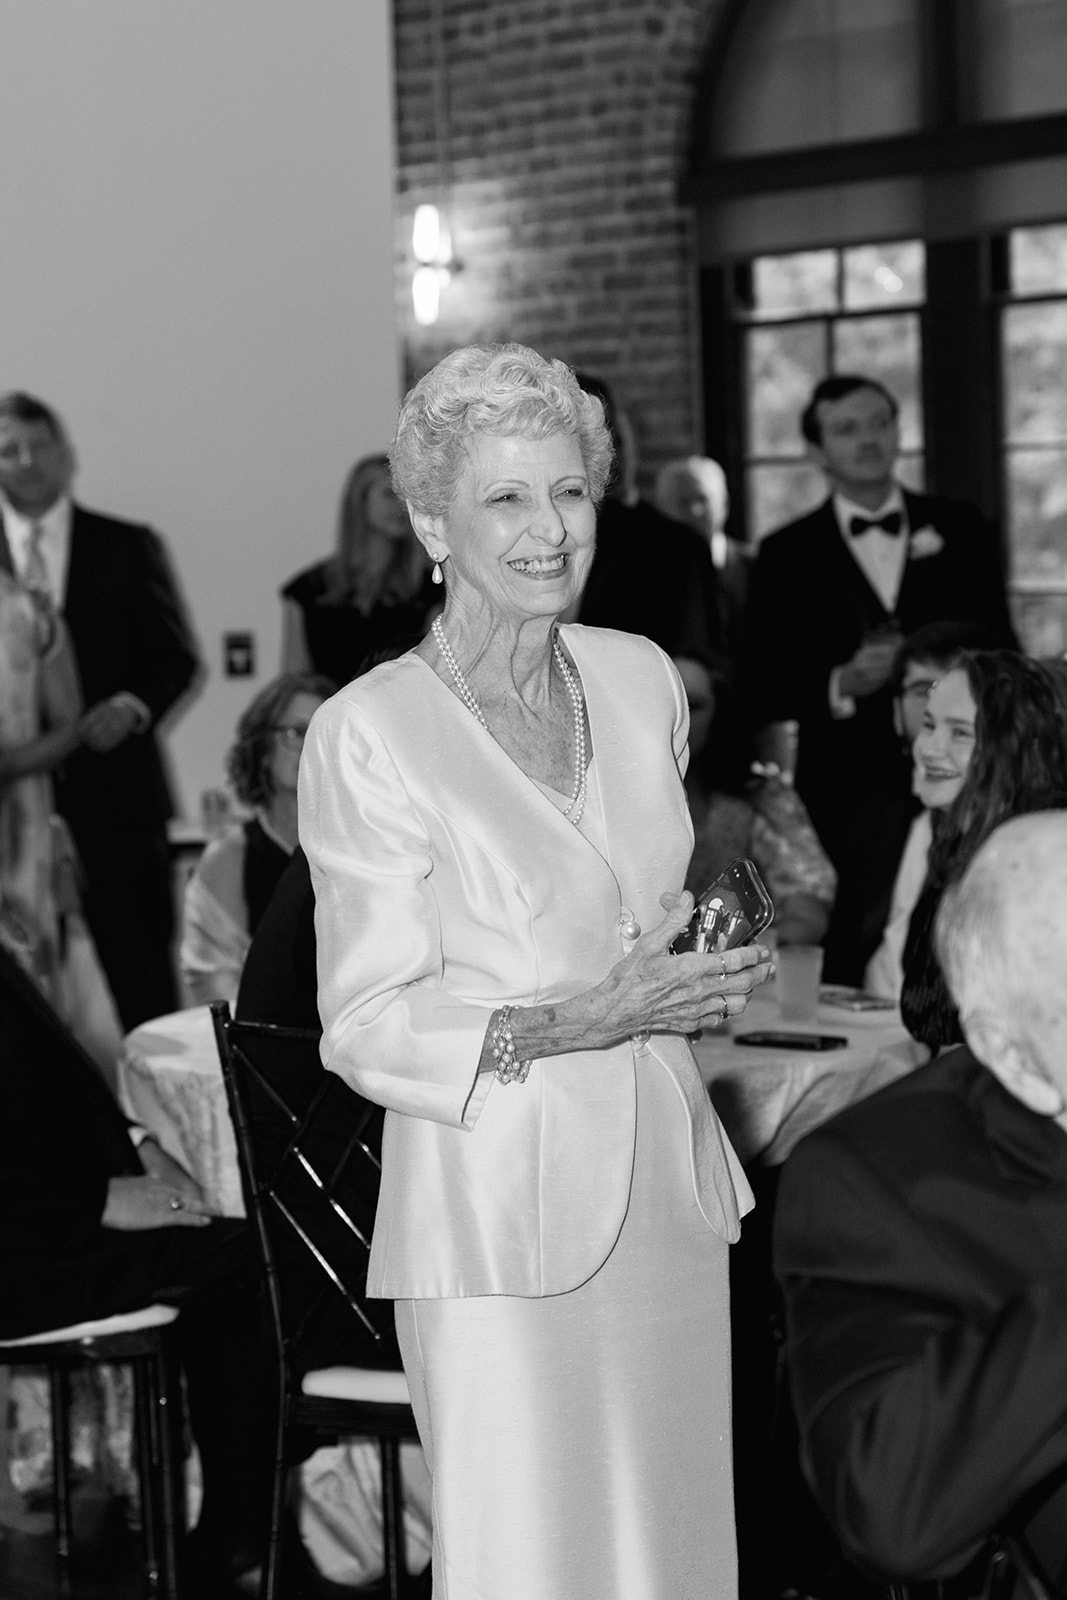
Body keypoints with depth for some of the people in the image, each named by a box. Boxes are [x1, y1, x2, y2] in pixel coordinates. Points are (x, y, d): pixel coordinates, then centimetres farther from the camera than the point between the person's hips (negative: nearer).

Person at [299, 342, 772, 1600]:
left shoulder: (641, 679, 8)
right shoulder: (365, 733, -11)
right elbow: (366, 1027, -10)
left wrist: (705, 969, 5)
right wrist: (572, 1023, -21)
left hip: (668, 1183, 6)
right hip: (499, 1212, -5)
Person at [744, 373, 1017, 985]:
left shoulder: (960, 531, 11)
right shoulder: (787, 556, 7)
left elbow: (1002, 655, 13)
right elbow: (764, 691, 3)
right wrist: (840, 685, -14)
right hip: (848, 794, -1)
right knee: (857, 955, -10)